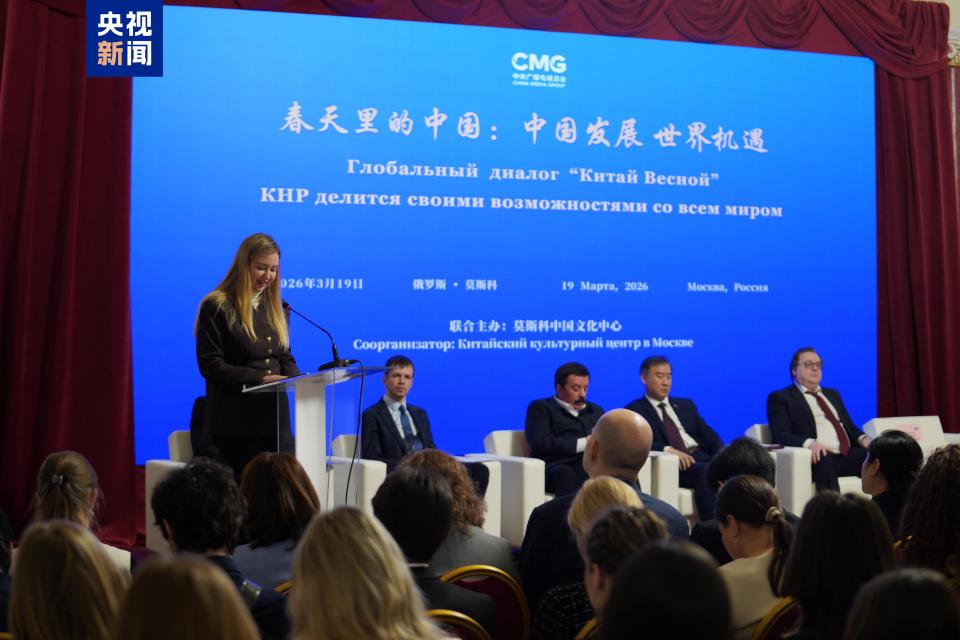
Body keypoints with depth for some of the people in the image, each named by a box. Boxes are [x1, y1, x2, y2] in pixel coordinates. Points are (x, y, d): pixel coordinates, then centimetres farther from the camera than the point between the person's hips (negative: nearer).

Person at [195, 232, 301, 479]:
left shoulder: (276, 308, 17)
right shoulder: (216, 307, -4)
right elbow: (210, 365, -10)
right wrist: (259, 379, -19)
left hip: (275, 420, 6)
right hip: (235, 424, -6)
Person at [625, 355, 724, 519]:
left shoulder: (686, 405, 28)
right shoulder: (635, 411, 11)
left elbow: (708, 435, 18)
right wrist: (668, 449, -23)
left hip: (703, 457, 5)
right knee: (705, 471, -35)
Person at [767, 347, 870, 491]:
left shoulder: (832, 394, 30)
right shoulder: (780, 397, 8)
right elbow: (780, 435, -5)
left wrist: (863, 438, 2)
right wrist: (809, 443, -25)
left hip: (847, 455, 6)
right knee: (824, 462, -41)